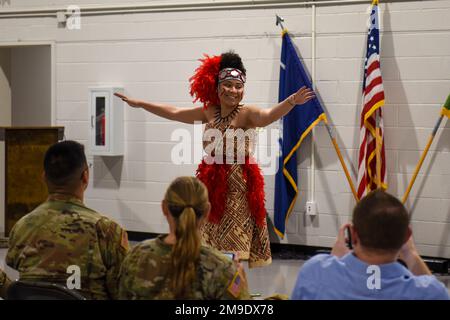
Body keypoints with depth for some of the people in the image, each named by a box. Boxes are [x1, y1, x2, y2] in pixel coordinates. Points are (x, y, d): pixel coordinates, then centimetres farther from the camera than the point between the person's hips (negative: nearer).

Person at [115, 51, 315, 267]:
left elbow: (268, 115, -30)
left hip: (238, 188, -6)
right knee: (210, 250, 10)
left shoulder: (246, 114, -10)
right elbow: (174, 113, 19)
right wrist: (140, 104, 25)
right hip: (212, 187, 6)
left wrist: (291, 102, -49)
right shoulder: (209, 112, 7)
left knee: (234, 252, -5)